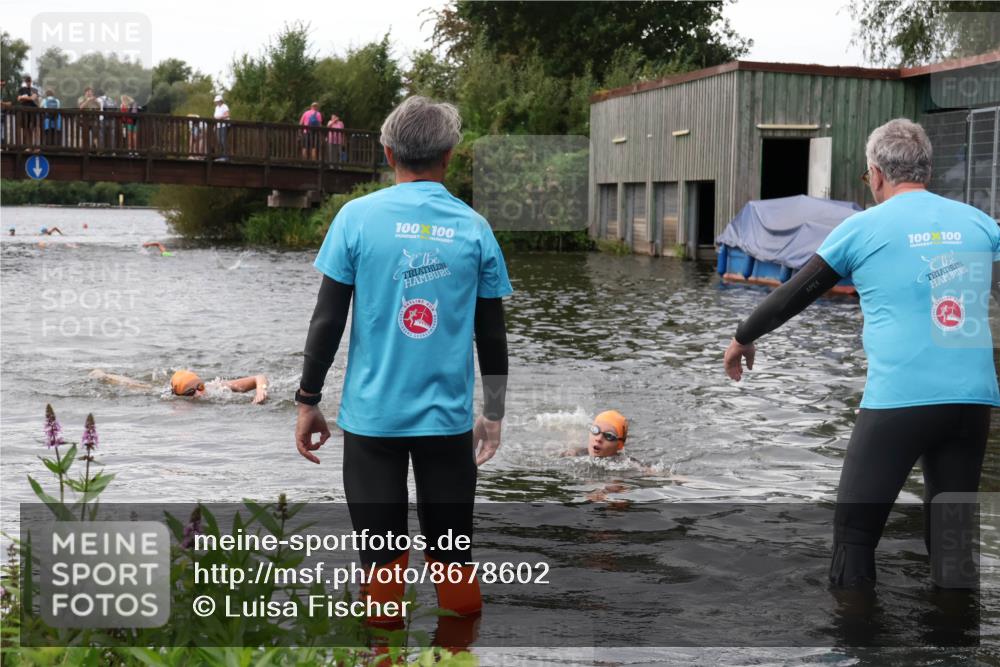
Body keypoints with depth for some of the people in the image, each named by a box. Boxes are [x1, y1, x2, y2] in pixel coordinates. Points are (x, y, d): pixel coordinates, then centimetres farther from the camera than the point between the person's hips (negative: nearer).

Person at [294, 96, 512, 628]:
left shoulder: (357, 217, -3)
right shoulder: (474, 228, 1)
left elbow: (327, 320, -4)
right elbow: (492, 336, 5)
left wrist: (307, 401, 6)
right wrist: (493, 415, 16)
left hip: (373, 415, -1)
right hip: (449, 418, 1)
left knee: (382, 554, 7)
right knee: (453, 555, 11)